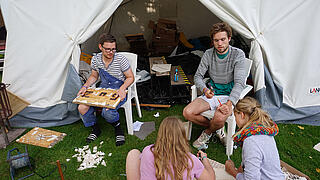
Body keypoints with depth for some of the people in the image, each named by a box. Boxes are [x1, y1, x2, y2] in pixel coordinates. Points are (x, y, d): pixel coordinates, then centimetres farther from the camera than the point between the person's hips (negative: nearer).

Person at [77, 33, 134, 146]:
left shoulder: (121, 60, -17)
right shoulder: (95, 60, -3)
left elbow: (130, 77, -8)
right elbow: (94, 76, 14)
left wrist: (122, 88, -26)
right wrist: (85, 86, -2)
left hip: (119, 91, -5)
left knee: (107, 112, -32)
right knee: (82, 108, -14)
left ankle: (118, 128, 3)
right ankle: (95, 129, 14)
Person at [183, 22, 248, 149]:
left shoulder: (238, 54, -11)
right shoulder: (208, 54, 0)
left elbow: (239, 83, -18)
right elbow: (198, 76, 3)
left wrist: (229, 103, -33)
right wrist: (204, 89, -20)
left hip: (229, 95, -3)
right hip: (211, 94, 4)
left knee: (219, 118, -34)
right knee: (187, 113, -17)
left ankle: (208, 132, 4)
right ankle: (217, 128, 6)